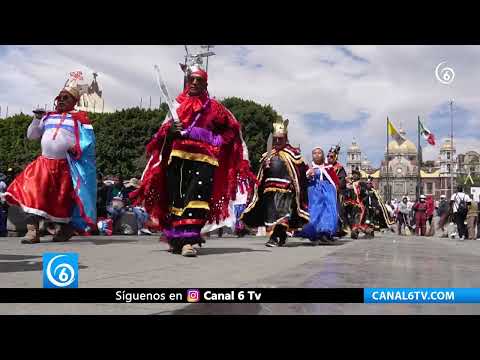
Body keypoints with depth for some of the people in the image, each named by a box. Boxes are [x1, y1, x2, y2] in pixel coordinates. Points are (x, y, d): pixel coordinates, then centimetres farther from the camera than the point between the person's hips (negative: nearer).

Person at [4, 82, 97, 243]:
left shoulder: (79, 118, 4)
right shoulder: (48, 116, 17)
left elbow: (88, 141, -4)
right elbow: (31, 136, 19)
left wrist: (76, 149, -22)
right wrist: (37, 119, 4)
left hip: (66, 166, -3)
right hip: (44, 163, 4)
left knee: (62, 200, 3)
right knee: (34, 194, -12)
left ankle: (62, 230, 20)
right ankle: (32, 231, -14)